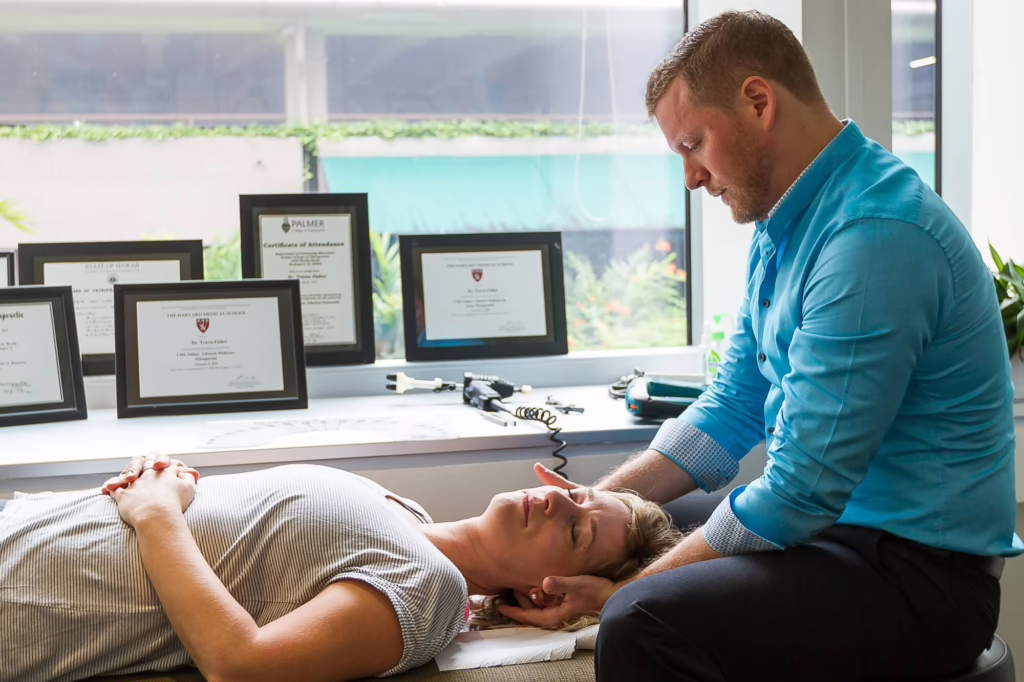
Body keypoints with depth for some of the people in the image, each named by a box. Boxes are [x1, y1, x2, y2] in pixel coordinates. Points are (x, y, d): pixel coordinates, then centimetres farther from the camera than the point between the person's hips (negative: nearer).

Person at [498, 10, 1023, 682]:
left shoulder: (873, 237, -24)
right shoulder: (786, 227, 10)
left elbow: (801, 491, -25)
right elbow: (733, 408, 13)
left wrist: (617, 590, -19)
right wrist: (597, 501, 1)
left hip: (920, 574, -10)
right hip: (831, 518, 10)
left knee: (643, 624, -29)